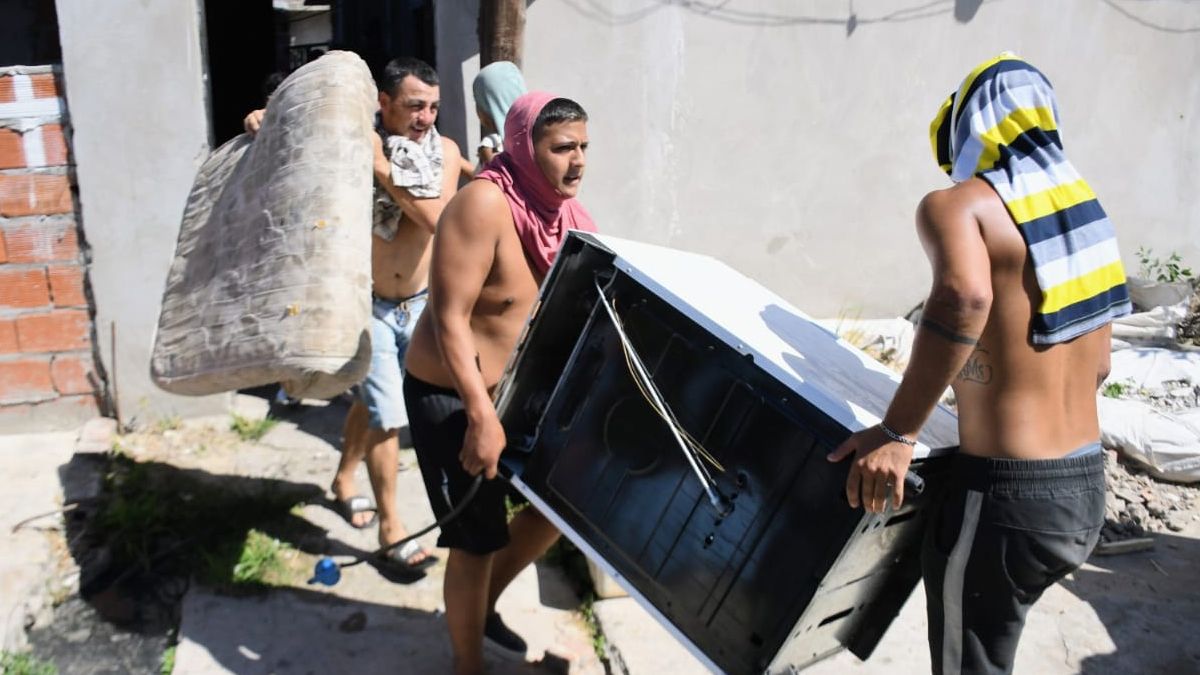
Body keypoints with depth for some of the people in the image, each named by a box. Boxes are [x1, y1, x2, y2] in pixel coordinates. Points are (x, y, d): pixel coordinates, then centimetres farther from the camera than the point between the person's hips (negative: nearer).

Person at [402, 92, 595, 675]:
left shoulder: (562, 207, 0)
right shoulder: (485, 204, -25)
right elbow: (449, 321, -27)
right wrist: (482, 418, -31)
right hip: (452, 396, -8)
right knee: (479, 539, 3)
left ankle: (484, 605, 39)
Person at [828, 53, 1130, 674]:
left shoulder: (954, 204, -11)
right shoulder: (1082, 206, 11)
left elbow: (963, 298, -34)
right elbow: (1096, 366, 17)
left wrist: (897, 433, -27)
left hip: (1004, 494, -7)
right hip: (1087, 489, 7)